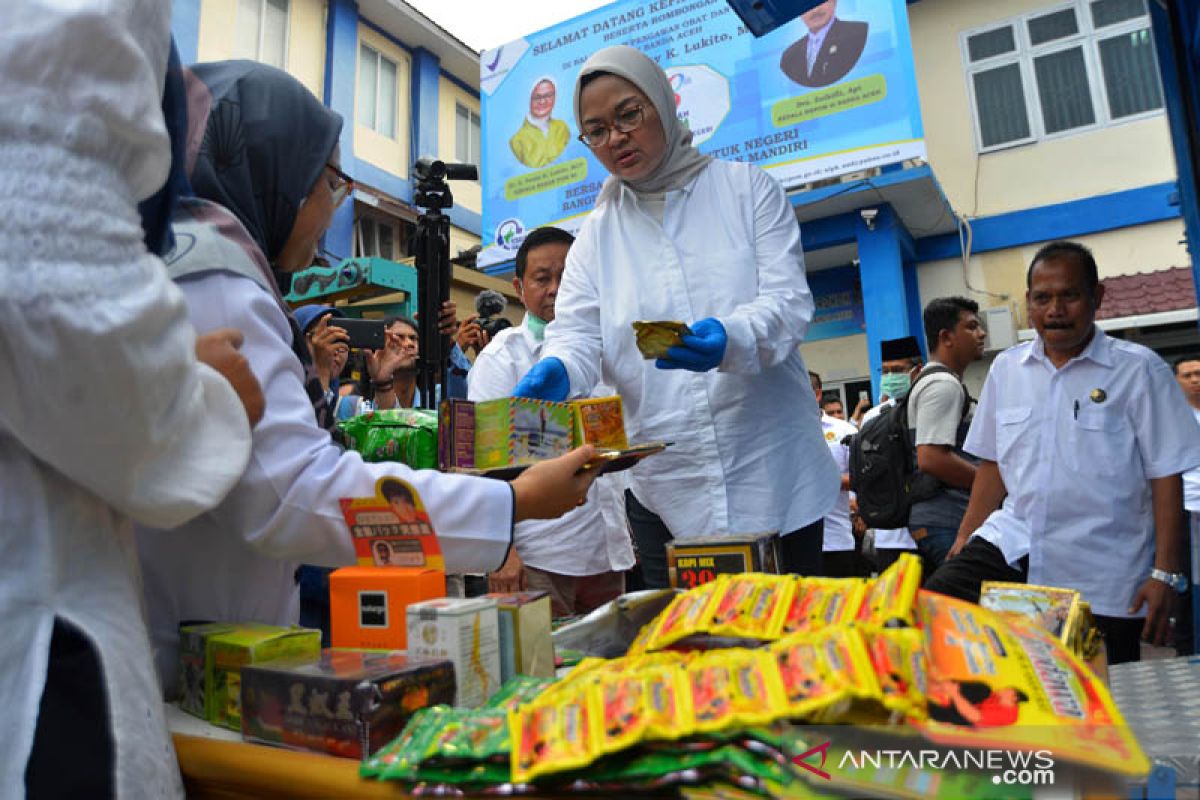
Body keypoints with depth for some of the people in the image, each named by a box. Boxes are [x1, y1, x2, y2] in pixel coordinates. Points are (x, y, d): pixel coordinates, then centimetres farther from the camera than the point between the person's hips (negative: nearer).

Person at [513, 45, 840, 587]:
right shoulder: (597, 233, 9)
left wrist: (730, 339, -30)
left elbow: (789, 302, -7)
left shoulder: (748, 189, 4)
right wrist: (556, 370, -26)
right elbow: (577, 332, -2)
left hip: (771, 472, -1)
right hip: (664, 489, 2)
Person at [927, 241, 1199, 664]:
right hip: (1011, 543, 3)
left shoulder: (1138, 370, -3)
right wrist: (965, 538, 9)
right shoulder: (1006, 368, 8)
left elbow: (1166, 476, -4)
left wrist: (1165, 574, -8)